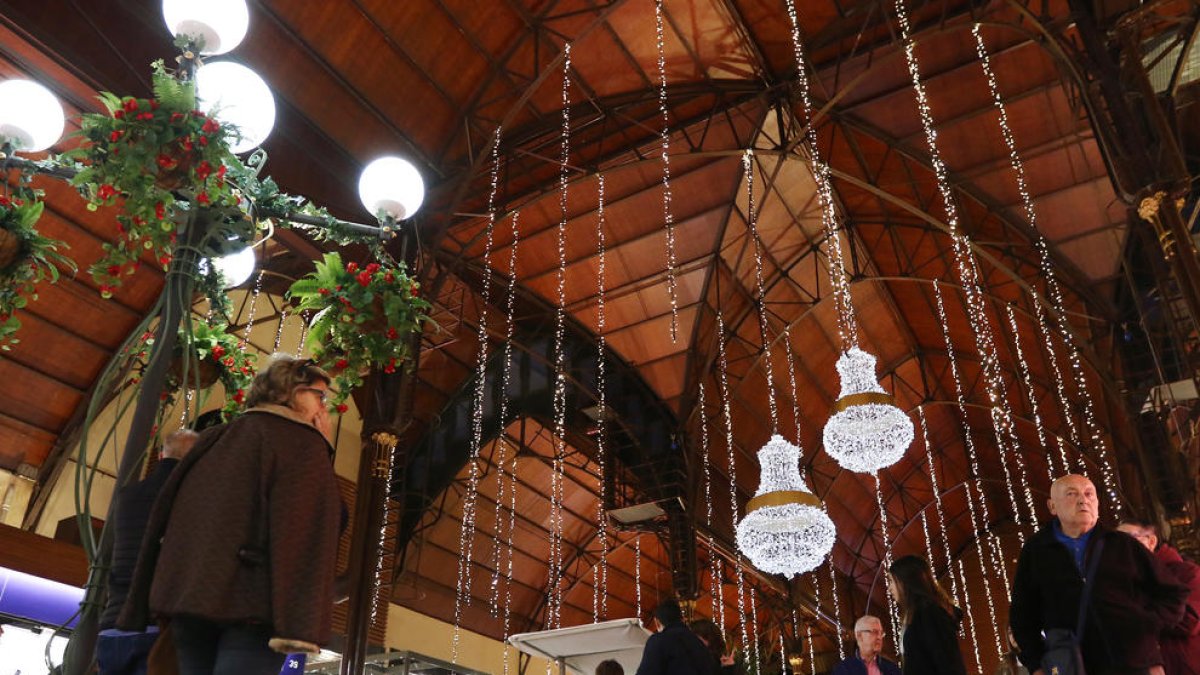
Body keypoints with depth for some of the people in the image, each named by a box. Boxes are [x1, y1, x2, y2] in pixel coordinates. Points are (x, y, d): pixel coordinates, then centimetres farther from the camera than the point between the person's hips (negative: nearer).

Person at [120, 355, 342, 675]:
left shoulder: (214, 439, 18)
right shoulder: (304, 444, -1)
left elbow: (164, 518, 18)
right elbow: (308, 531, -14)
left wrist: (140, 607, 21)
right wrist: (301, 623, -20)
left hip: (191, 597, 7)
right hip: (253, 603, -7)